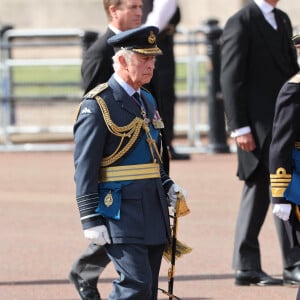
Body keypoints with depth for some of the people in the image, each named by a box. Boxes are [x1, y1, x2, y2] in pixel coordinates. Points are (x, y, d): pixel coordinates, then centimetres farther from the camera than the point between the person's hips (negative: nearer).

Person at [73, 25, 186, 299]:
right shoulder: (98, 104, -10)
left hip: (153, 210, 8)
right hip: (120, 211, -8)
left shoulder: (147, 100, 16)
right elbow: (85, 168, -13)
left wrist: (167, 186, 10)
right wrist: (91, 220, -17)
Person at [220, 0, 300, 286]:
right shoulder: (240, 23, -10)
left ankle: (246, 267, 13)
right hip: (259, 122, -8)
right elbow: (231, 78, -12)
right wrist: (240, 128, -16)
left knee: (258, 191, 9)